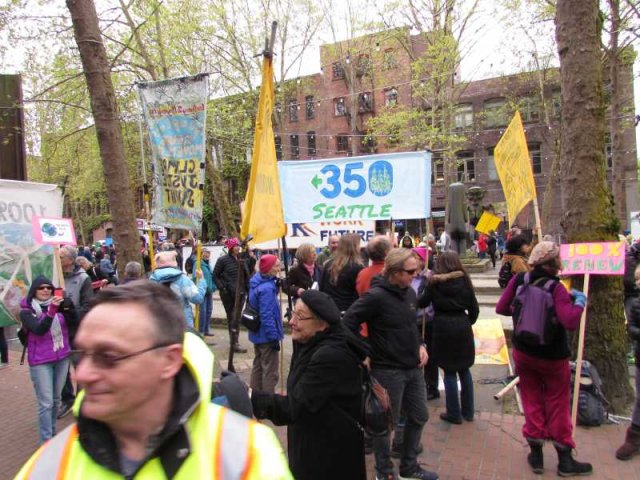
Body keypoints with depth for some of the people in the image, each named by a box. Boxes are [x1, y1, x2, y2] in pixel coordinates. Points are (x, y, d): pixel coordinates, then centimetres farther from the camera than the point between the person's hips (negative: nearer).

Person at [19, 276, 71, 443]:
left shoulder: (58, 305, 2)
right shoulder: (26, 311, -7)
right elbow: (39, 329, -22)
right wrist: (52, 310, -35)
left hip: (62, 357, 4)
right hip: (40, 361, -4)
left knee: (56, 399, 15)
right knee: (46, 403, -3)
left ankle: (52, 433, 32)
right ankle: (46, 441, 5)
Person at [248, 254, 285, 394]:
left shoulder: (257, 282, 3)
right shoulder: (267, 288, -26)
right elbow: (267, 316, -27)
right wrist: (274, 337, -22)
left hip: (257, 334, 10)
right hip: (267, 336, -10)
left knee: (258, 365, 22)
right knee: (270, 370, 4)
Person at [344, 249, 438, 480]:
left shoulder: (410, 292, 4)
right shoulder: (376, 296, -22)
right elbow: (348, 323, -21)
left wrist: (420, 345, 5)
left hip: (413, 368, 8)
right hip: (388, 370, -8)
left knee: (419, 417, 20)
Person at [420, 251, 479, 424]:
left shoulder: (435, 283, -4)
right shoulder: (464, 281, 3)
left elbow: (422, 303, 5)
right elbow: (474, 309, 4)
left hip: (443, 329, -3)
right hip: (462, 327, 3)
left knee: (449, 372, 6)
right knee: (464, 370, 16)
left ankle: (454, 414, 14)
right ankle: (468, 411, 25)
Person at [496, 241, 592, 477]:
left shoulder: (518, 280, -10)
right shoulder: (556, 288, -22)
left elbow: (501, 308, -6)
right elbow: (570, 322, -30)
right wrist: (579, 301, -14)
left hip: (523, 353, 3)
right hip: (552, 357, -3)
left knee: (532, 401, 17)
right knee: (558, 406, 13)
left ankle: (536, 454, 25)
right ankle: (565, 459, 25)